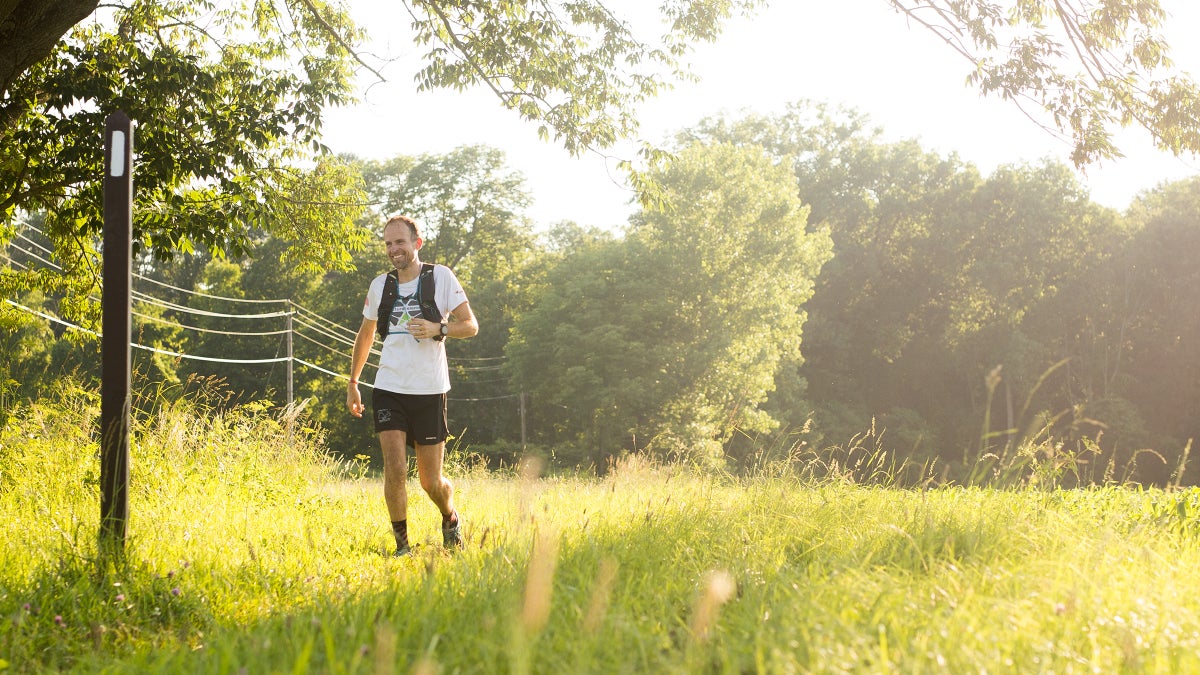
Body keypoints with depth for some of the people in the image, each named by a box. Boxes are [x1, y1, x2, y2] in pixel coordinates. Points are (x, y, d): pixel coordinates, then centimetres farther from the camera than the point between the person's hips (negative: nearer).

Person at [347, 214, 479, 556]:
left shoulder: (440, 276, -3)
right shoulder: (380, 285, 6)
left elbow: (471, 325, -2)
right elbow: (365, 335, 21)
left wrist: (438, 329, -21)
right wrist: (352, 382, 21)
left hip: (430, 390, -2)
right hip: (389, 389, 2)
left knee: (431, 481, 5)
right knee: (394, 467, -15)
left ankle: (451, 518, 37)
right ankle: (402, 545, -2)